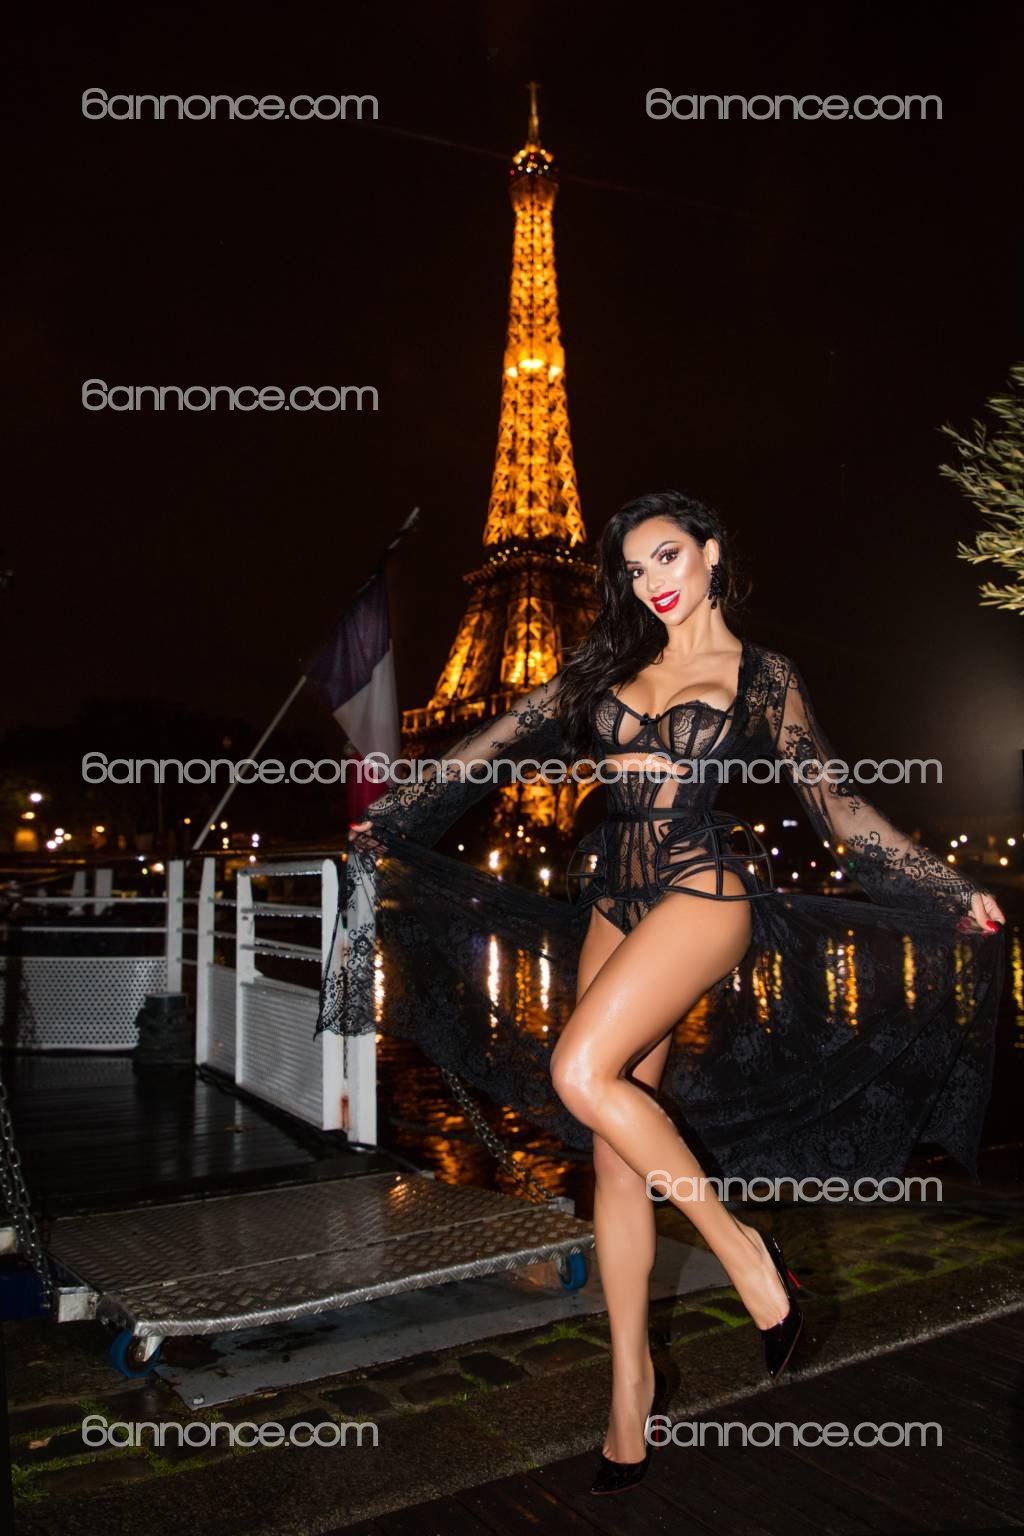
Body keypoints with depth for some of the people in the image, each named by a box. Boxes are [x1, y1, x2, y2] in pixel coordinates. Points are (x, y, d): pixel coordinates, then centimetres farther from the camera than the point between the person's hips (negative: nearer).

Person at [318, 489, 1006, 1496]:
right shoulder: (610, 664, 12)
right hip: (614, 900, 5)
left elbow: (835, 804, 4)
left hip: (703, 894, -5)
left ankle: (743, 1250, -5)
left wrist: (953, 891, 1)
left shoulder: (763, 678, 2)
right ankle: (631, 1380, 18)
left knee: (581, 1073, -25)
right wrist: (394, 810, 15)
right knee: (616, 1146, 4)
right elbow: (507, 739, 13)